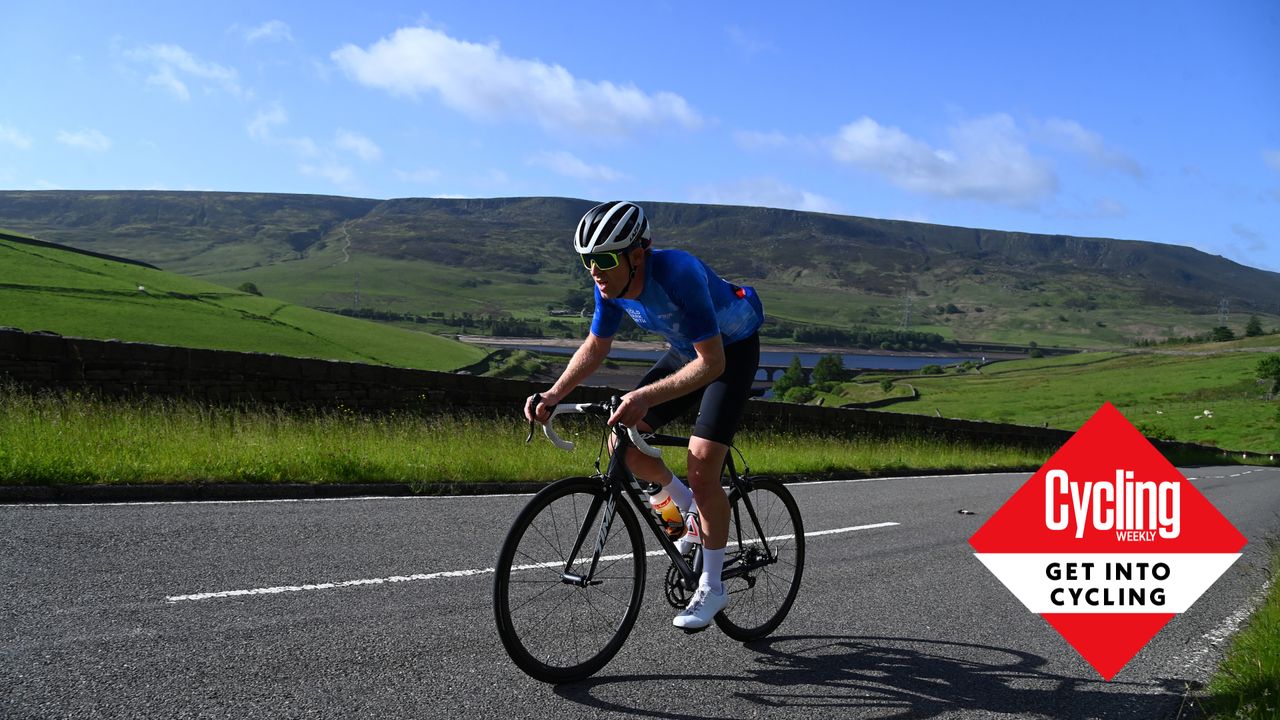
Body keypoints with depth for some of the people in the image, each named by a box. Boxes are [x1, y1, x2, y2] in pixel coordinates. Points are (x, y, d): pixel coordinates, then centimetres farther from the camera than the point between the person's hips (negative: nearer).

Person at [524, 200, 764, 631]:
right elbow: (596, 345, 0)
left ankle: (711, 588, -2)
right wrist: (552, 396, -14)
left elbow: (711, 362, -38)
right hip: (685, 351, 7)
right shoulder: (611, 284, -16)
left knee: (702, 467, -18)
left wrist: (644, 397, -50)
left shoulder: (678, 273, -37)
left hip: (731, 351, -7)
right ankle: (688, 506, 21)